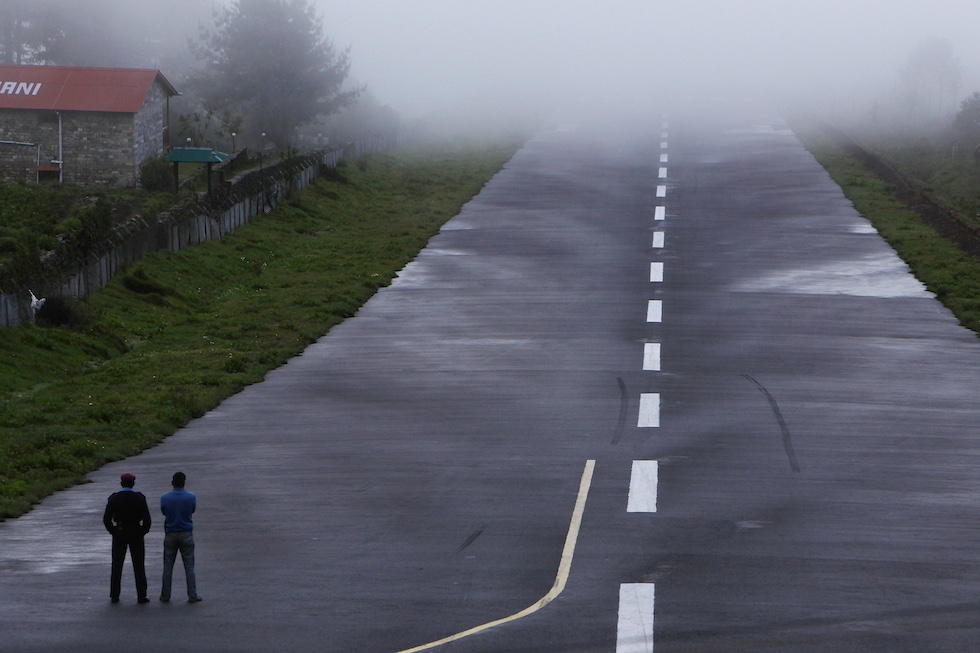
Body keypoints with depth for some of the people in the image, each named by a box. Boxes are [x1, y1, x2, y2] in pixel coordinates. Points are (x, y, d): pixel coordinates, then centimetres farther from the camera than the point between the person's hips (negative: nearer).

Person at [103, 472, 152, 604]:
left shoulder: (114, 498, -5)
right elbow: (147, 519, -10)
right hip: (136, 534, -1)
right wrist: (143, 531, 3)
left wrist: (113, 531, 4)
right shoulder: (139, 498, -6)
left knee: (117, 565, 8)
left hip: (119, 534, 1)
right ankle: (141, 596, 3)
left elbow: (106, 518, -7)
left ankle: (114, 596, 8)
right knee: (139, 566, 4)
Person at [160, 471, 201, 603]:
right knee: (189, 567, 4)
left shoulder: (165, 498, -6)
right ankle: (192, 595, 2)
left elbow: (163, 512, 8)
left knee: (168, 567, 8)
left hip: (170, 534, 0)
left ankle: (165, 595, 10)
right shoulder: (191, 497, -7)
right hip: (186, 534, 0)